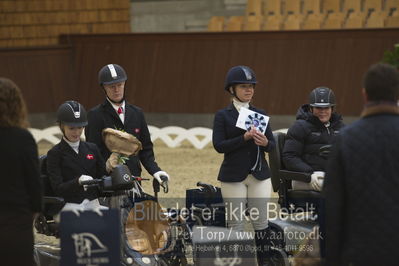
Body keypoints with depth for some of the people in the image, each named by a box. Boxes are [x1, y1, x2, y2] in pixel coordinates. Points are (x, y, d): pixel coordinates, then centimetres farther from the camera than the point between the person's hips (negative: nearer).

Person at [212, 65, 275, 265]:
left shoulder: (260, 114, 10)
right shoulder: (223, 116, 0)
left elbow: (272, 145, 9)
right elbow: (219, 145, -11)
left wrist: (265, 142, -14)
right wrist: (244, 138, -21)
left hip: (259, 174, 3)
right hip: (233, 176, -3)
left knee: (261, 222, 1)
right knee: (236, 224, -1)